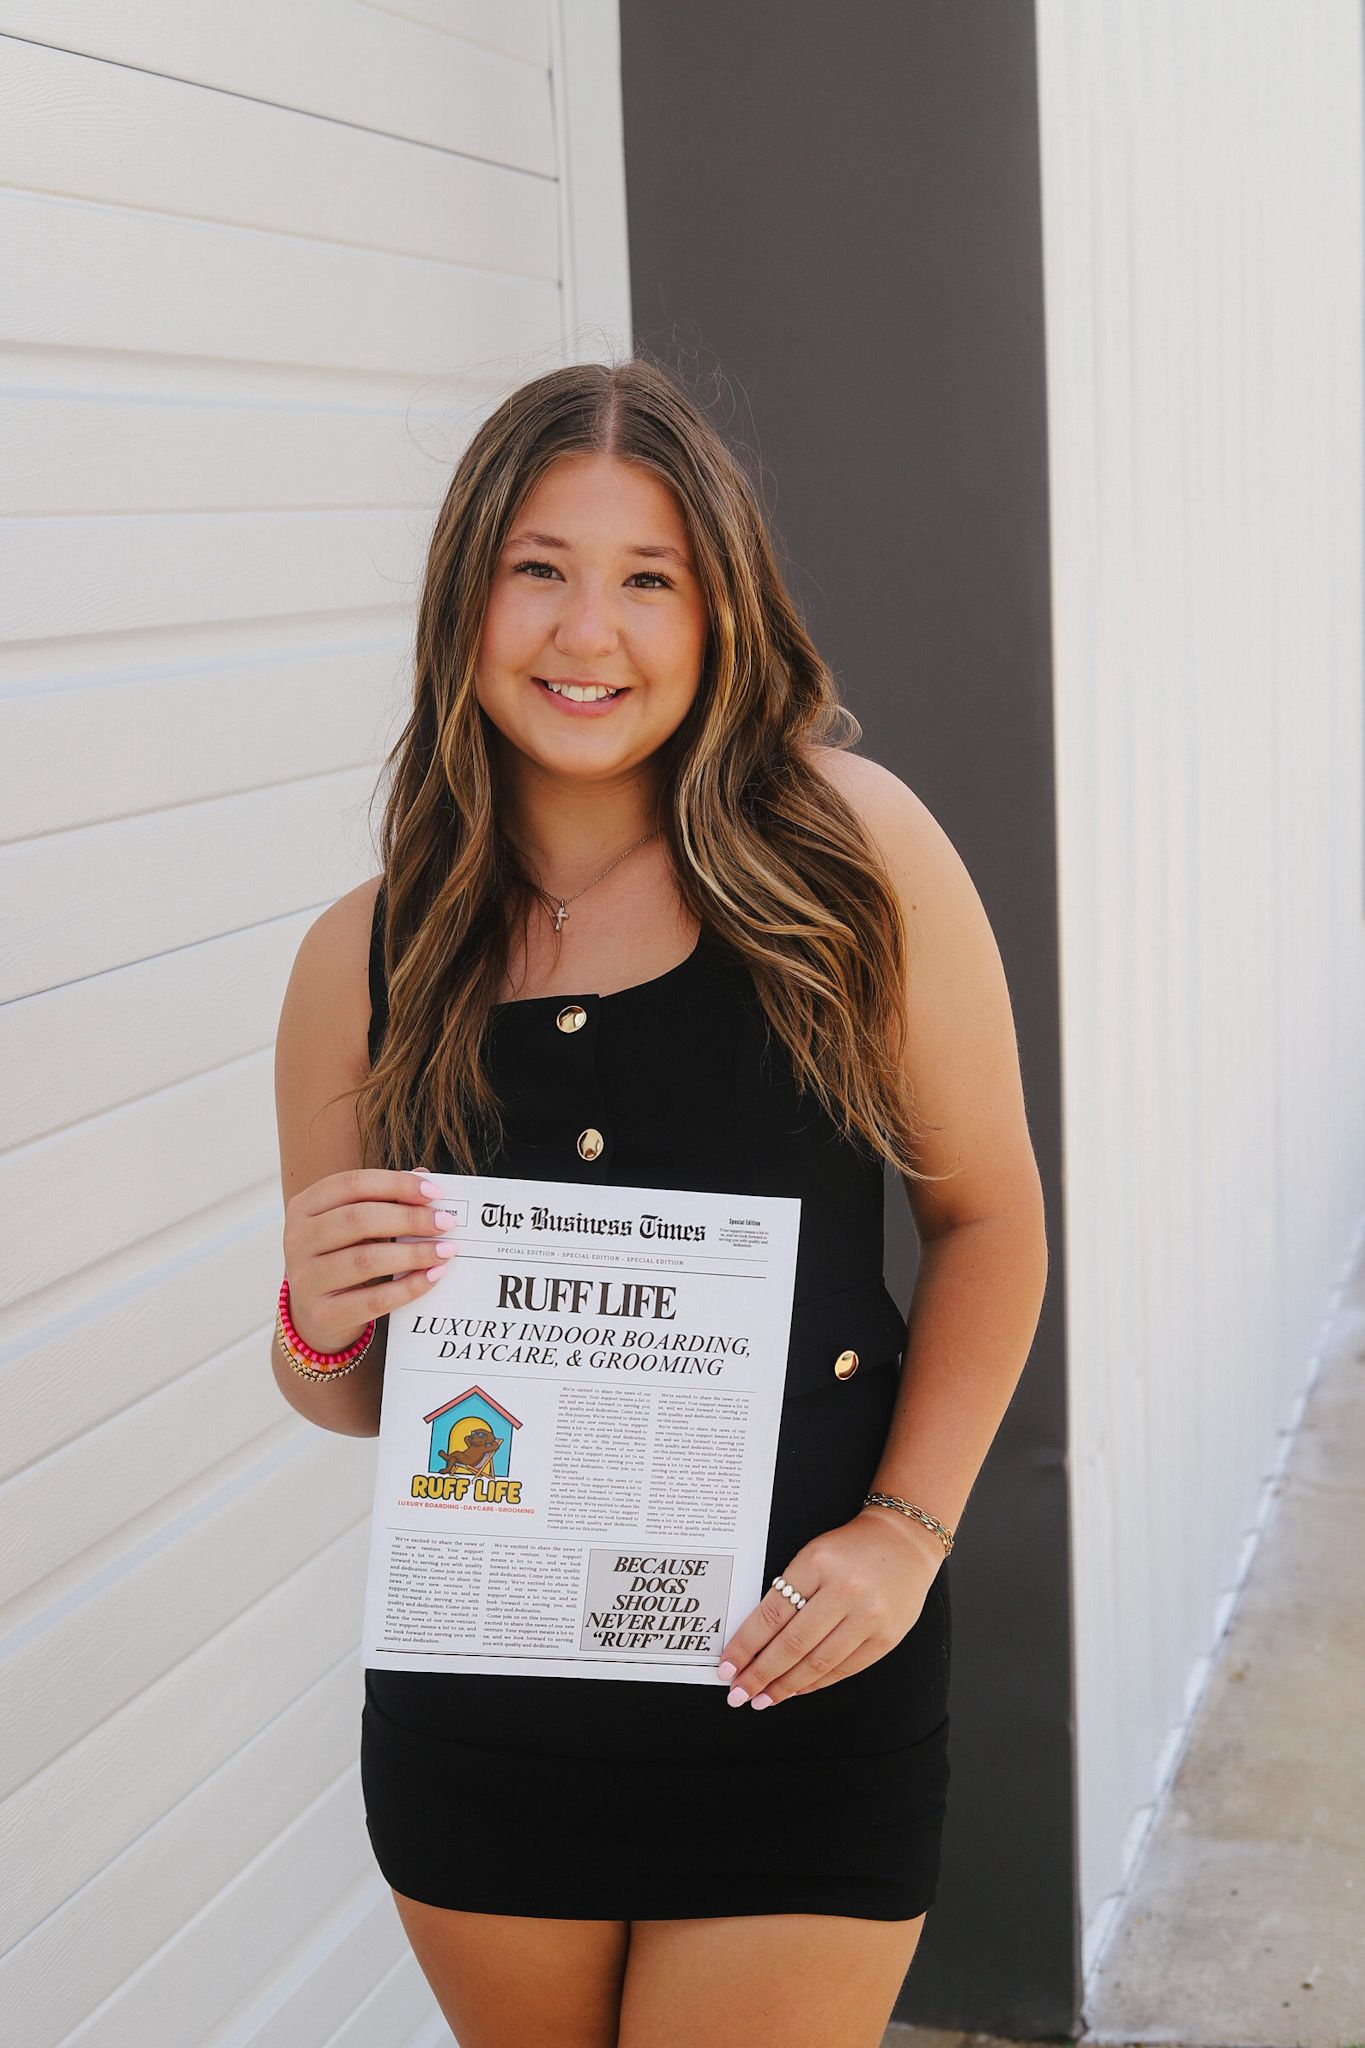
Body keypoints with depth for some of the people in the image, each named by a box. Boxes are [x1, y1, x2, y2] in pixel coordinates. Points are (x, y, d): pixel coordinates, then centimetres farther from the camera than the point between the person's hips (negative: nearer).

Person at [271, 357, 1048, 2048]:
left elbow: (988, 1217, -2)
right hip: (480, 1704, 3)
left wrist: (906, 1528, -11)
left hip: (800, 1682, -2)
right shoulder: (366, 962, -2)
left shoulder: (849, 846, -10)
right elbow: (347, 1400, 8)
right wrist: (319, 1325, -14)